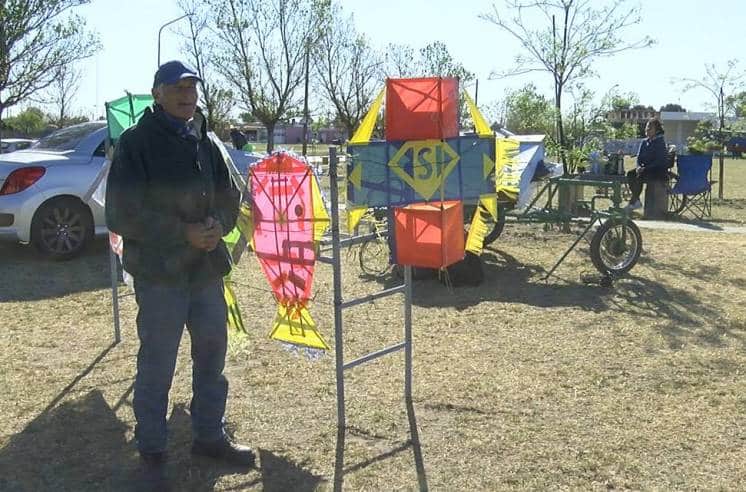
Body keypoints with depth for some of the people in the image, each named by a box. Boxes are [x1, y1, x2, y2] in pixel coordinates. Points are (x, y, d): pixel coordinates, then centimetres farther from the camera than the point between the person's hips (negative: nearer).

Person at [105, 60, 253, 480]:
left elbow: (231, 197, 16)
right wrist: (183, 233, -17)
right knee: (157, 363, 1)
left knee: (213, 353, 14)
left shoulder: (206, 142, 11)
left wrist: (218, 225, -7)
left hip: (207, 267, 6)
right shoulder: (136, 143, -6)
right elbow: (122, 214, -11)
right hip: (159, 271, -6)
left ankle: (210, 435, 31)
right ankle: (152, 448, 18)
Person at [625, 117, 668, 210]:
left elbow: (659, 161, -18)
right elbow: (639, 157, 12)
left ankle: (632, 203, -22)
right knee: (630, 174, -16)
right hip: (645, 168, 7)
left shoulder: (660, 142, -12)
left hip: (659, 171, -7)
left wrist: (645, 168, -25)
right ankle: (637, 201, -12)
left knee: (640, 177, -30)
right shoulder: (644, 142, 11)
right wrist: (638, 166, -10)